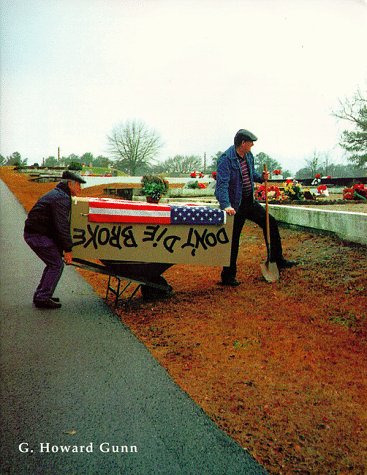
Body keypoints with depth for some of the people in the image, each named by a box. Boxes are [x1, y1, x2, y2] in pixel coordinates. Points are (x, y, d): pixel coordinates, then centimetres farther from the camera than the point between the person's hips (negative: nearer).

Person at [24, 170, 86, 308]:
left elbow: (62, 223, 24)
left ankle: (40, 295, 21)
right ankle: (43, 298, -2)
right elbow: (62, 226, -23)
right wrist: (68, 250, -19)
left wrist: (61, 247, 25)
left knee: (54, 263, 16)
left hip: (32, 233, 10)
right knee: (57, 265, -5)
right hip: (38, 235, -10)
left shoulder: (56, 194, 18)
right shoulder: (61, 198, -17)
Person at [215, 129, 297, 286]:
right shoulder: (226, 159, -20)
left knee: (271, 223, 13)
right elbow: (222, 184, -28)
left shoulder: (248, 155, 6)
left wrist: (261, 177, 1)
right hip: (235, 205, -8)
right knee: (233, 240, -1)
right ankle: (228, 276, 12)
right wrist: (226, 206, -40)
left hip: (250, 201, 8)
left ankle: (277, 260, 28)